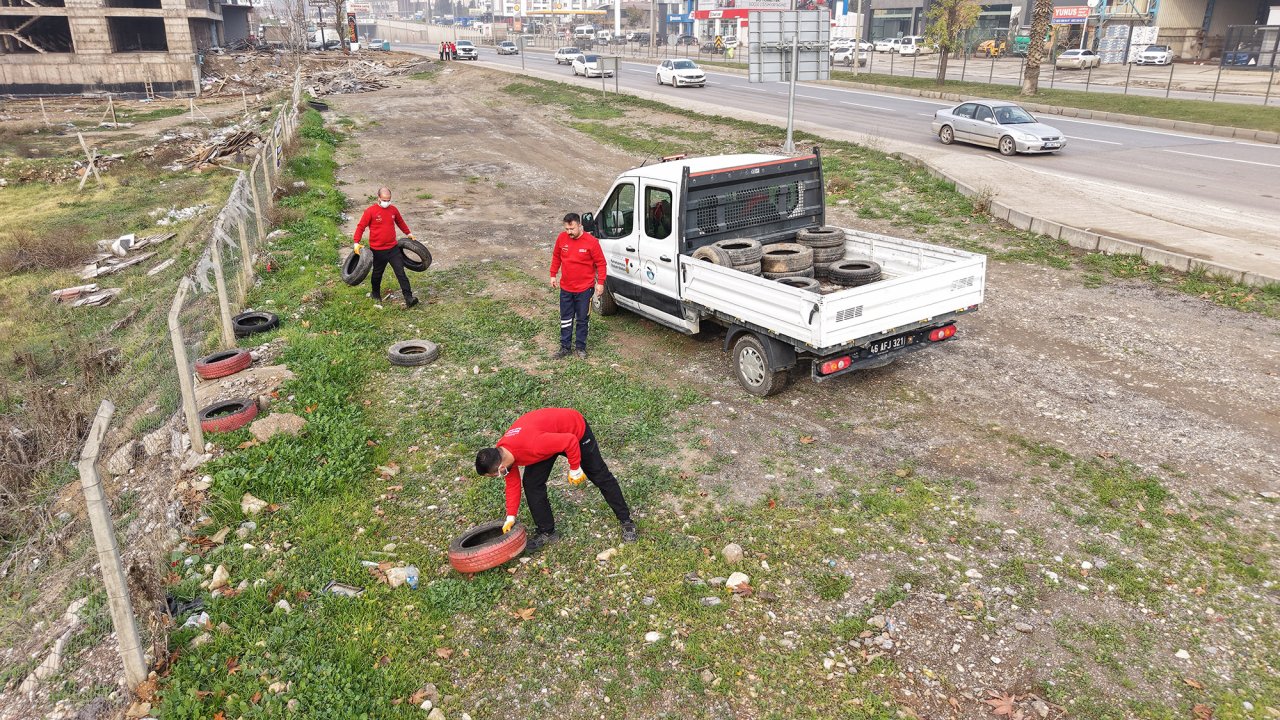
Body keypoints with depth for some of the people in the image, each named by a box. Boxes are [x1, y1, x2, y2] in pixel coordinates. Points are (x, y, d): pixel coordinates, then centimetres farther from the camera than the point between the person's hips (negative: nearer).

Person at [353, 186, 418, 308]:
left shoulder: (393, 209, 3)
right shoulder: (370, 211, -11)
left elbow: (400, 222, 22)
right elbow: (361, 226, -8)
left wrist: (408, 233, 29)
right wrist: (356, 242, -16)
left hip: (393, 248, 3)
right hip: (377, 251, -3)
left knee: (401, 272, -5)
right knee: (377, 274, 15)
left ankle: (408, 298, -7)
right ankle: (376, 294, 39)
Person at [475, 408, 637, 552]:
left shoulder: (532, 445, -44)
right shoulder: (501, 454, -17)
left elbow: (570, 441, -35)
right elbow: (512, 483, 1)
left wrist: (575, 470, -22)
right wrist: (511, 517, 2)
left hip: (575, 429, -7)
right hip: (550, 435, 7)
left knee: (600, 476, 3)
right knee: (531, 484, -3)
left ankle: (626, 521, 17)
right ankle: (547, 532, 10)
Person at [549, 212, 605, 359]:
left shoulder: (591, 241, -15)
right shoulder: (561, 238, -4)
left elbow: (600, 263, -9)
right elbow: (556, 257, 12)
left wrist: (600, 282, -11)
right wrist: (553, 275, 11)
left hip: (584, 289, -3)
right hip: (566, 288, 4)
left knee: (582, 320, 9)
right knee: (565, 319, 12)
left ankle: (580, 347, 22)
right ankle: (565, 347, 23)